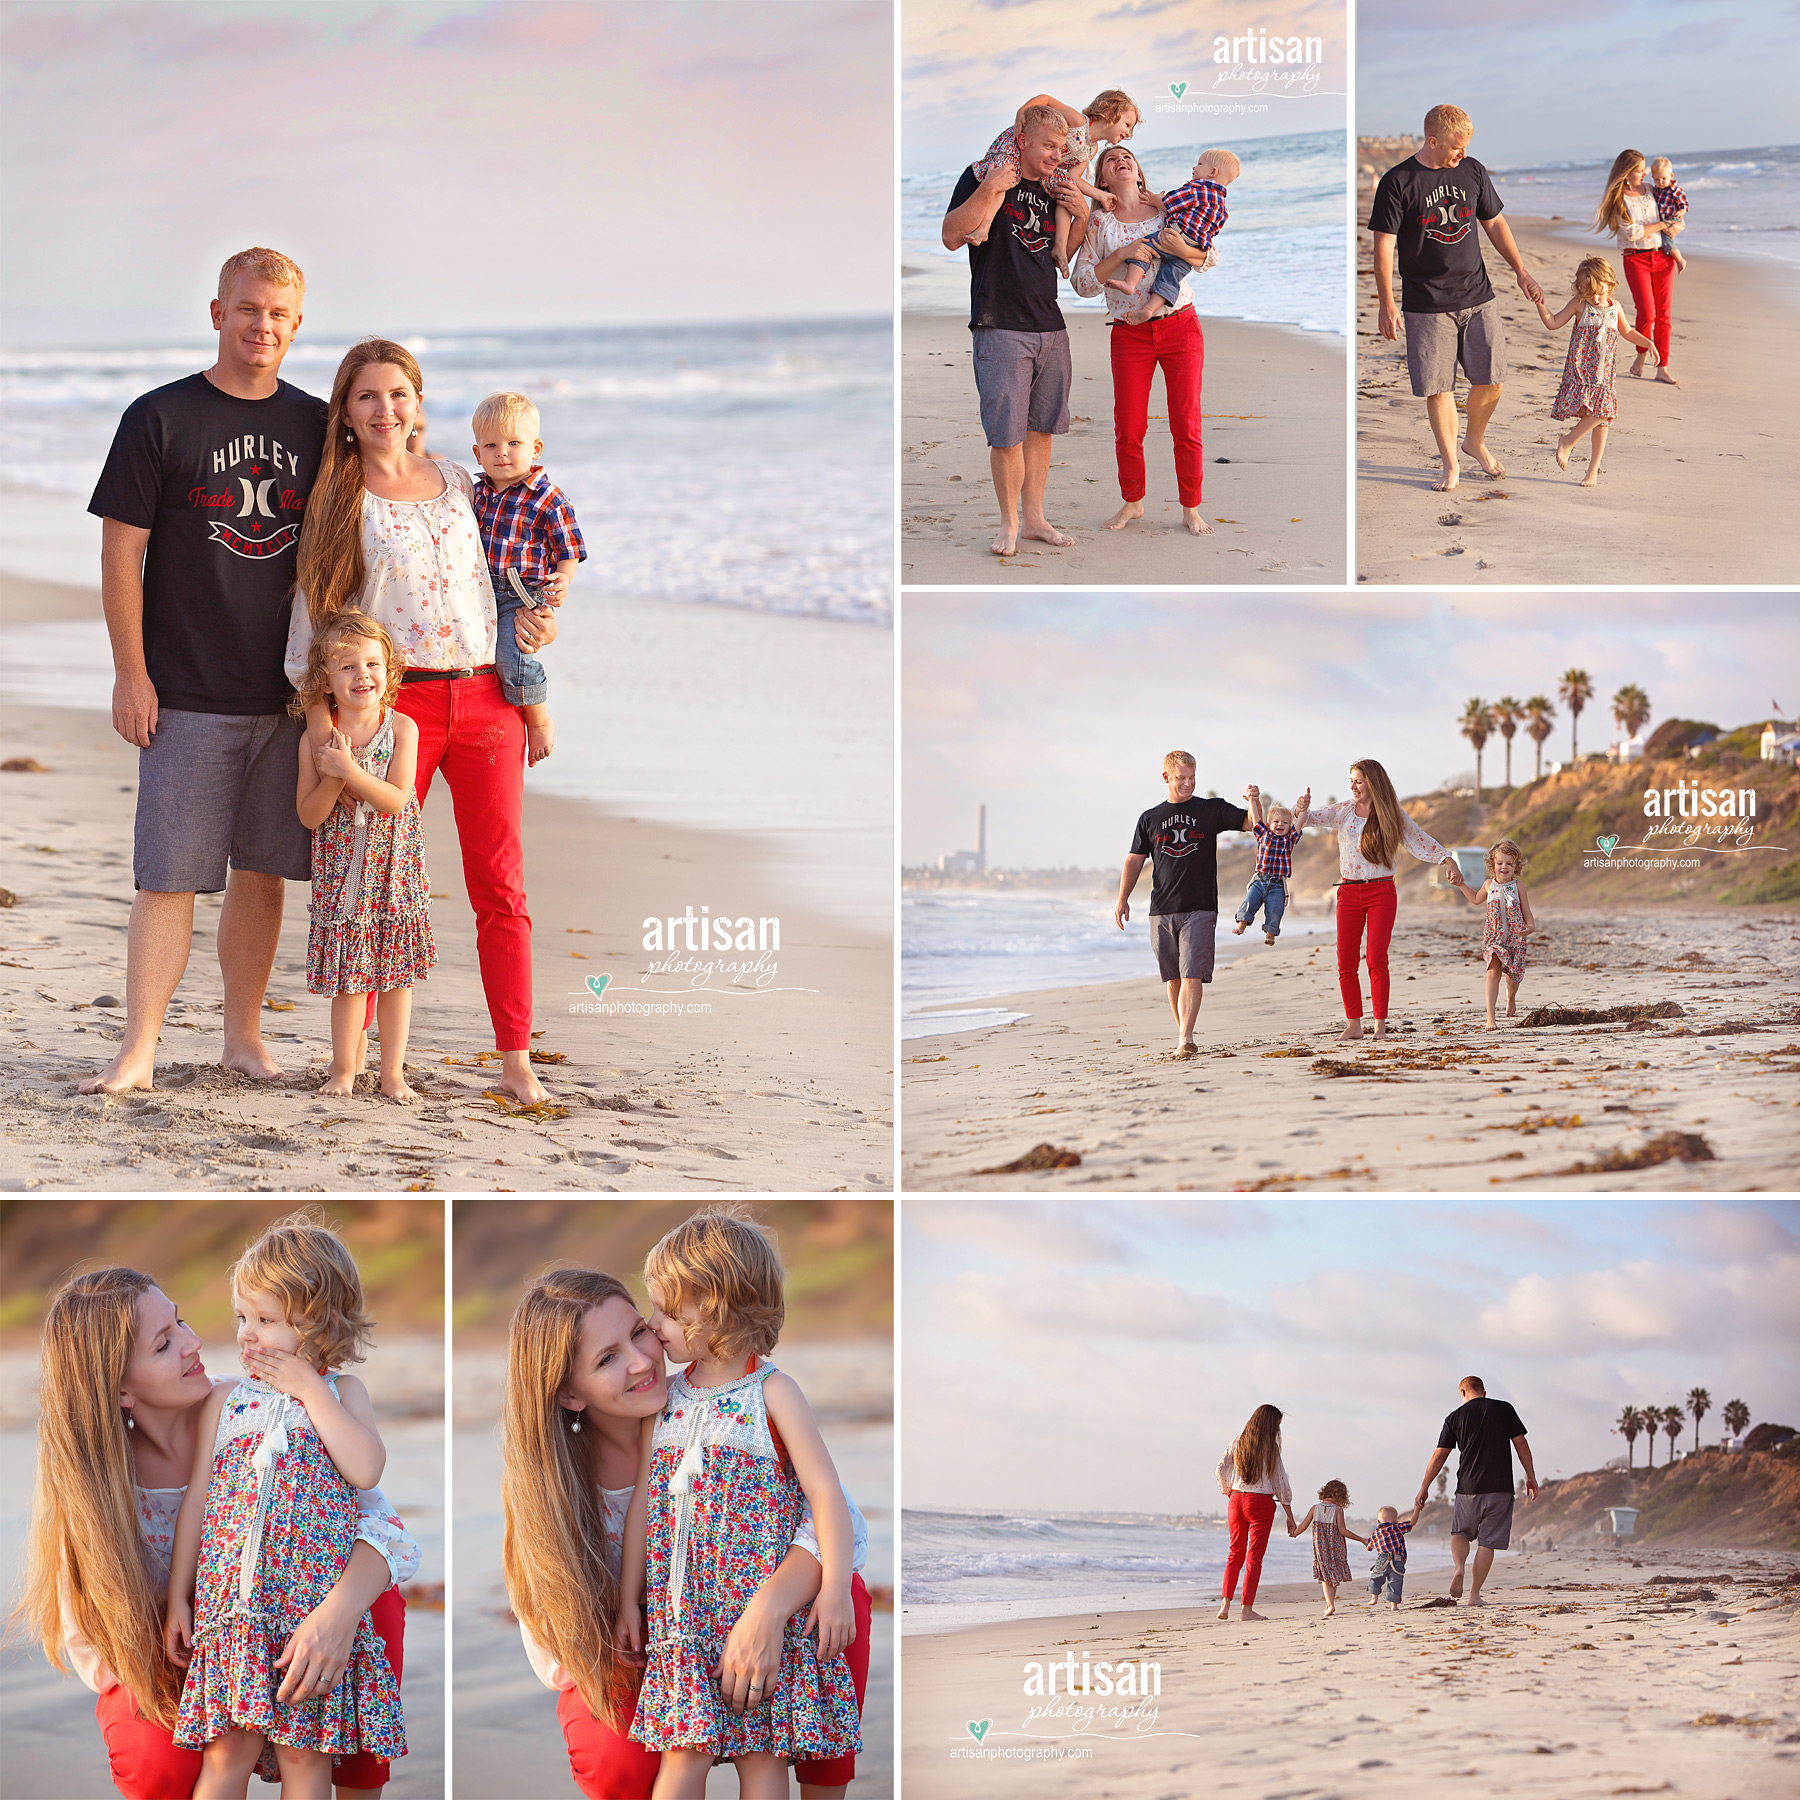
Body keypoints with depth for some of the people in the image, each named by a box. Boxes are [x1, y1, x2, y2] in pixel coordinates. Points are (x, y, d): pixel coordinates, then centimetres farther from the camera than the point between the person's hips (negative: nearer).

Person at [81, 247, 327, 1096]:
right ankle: (139, 1048, -1)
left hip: (288, 693, 3)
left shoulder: (314, 425, 9)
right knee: (169, 874, -5)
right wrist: (131, 674, -8)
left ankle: (243, 1034, 19)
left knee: (261, 872, 8)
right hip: (186, 695, -3)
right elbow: (121, 552, -3)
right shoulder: (160, 418, -2)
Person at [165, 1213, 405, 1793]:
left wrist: (307, 1388, -6)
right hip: (233, 1598, 1)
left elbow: (366, 1469, -9)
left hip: (314, 1600, -1)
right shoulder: (225, 1399, 13)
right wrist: (177, 1598, 8)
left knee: (305, 1755, -1)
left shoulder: (342, 1393, 10)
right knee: (229, 1750, -6)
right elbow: (196, 1499, 13)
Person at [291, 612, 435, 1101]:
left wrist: (349, 770, -23)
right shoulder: (316, 740, -3)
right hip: (341, 873, 0)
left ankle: (392, 1072, 13)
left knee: (396, 973, 4)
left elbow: (396, 800, -15)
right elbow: (309, 815, -3)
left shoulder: (401, 728, -6)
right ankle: (345, 1068, 14)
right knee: (349, 972, 1)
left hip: (394, 868, 0)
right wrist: (333, 779, -19)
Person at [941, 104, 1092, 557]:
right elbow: (951, 237, -13)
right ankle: (1009, 523, 4)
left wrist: (1082, 217, 3)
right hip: (1000, 328, -6)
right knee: (1008, 434, -7)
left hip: (1050, 329, 6)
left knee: (1041, 429, 9)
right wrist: (989, 190, -22)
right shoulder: (982, 177, -3)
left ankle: (1033, 517, 18)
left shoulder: (1053, 191, 16)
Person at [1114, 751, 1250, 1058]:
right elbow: (1135, 860, 13)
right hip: (1162, 911, 3)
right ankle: (1182, 1033, 17)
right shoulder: (1149, 819, 12)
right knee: (1173, 978, 6)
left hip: (1200, 909, -3)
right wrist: (1122, 899, 3)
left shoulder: (1211, 810, 6)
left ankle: (1185, 1039, -19)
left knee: (1192, 975, -14)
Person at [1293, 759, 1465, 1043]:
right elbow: (1302, 821, 7)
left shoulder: (1393, 816, 0)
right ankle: (1353, 1024, 5)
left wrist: (1449, 863, -12)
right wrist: (1302, 809, -17)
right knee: (1346, 962, -2)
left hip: (1381, 892, -3)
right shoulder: (1343, 811, 6)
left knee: (1376, 958, -12)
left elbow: (1422, 843, 2)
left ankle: (1380, 1025, -7)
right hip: (1349, 893, 3)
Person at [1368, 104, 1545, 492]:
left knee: (1491, 380, 3)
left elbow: (1494, 224, 17)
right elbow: (1384, 246, -8)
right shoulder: (1397, 182, -8)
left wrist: (1521, 273, 13)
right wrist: (1387, 305, -14)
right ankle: (1449, 465, 13)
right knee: (1438, 387, -1)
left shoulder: (1472, 171, 5)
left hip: (1478, 298, 4)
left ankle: (1475, 441, 29)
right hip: (1426, 306, -4)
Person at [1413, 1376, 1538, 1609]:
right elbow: (1520, 1443, 2)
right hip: (1500, 1488, 0)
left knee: (1460, 1531, 18)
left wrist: (1424, 1488, 10)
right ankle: (1475, 1594, -1)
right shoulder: (1504, 1409, 4)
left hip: (1468, 1487, 0)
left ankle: (1458, 1566, -11)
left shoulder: (1455, 1417, 4)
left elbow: (1439, 1456, 5)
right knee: (1487, 1541, 3)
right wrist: (1530, 1476, 11)